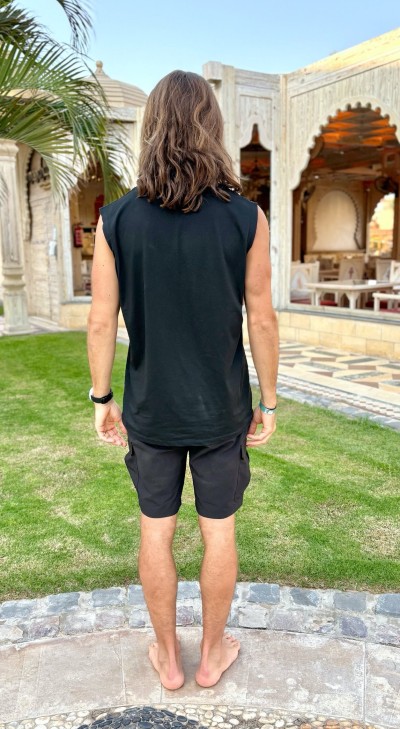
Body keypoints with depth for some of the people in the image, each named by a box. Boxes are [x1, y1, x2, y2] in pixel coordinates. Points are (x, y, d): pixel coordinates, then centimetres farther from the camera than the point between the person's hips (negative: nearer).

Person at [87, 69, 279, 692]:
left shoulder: (115, 220, -9)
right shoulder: (247, 218, -11)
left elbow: (102, 322, -6)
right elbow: (262, 321, -8)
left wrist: (102, 399, 6)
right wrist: (268, 403, 4)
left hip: (151, 409, 1)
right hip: (221, 408, 0)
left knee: (156, 532, 17)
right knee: (219, 533, 16)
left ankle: (168, 657, 35)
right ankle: (212, 654, 35)